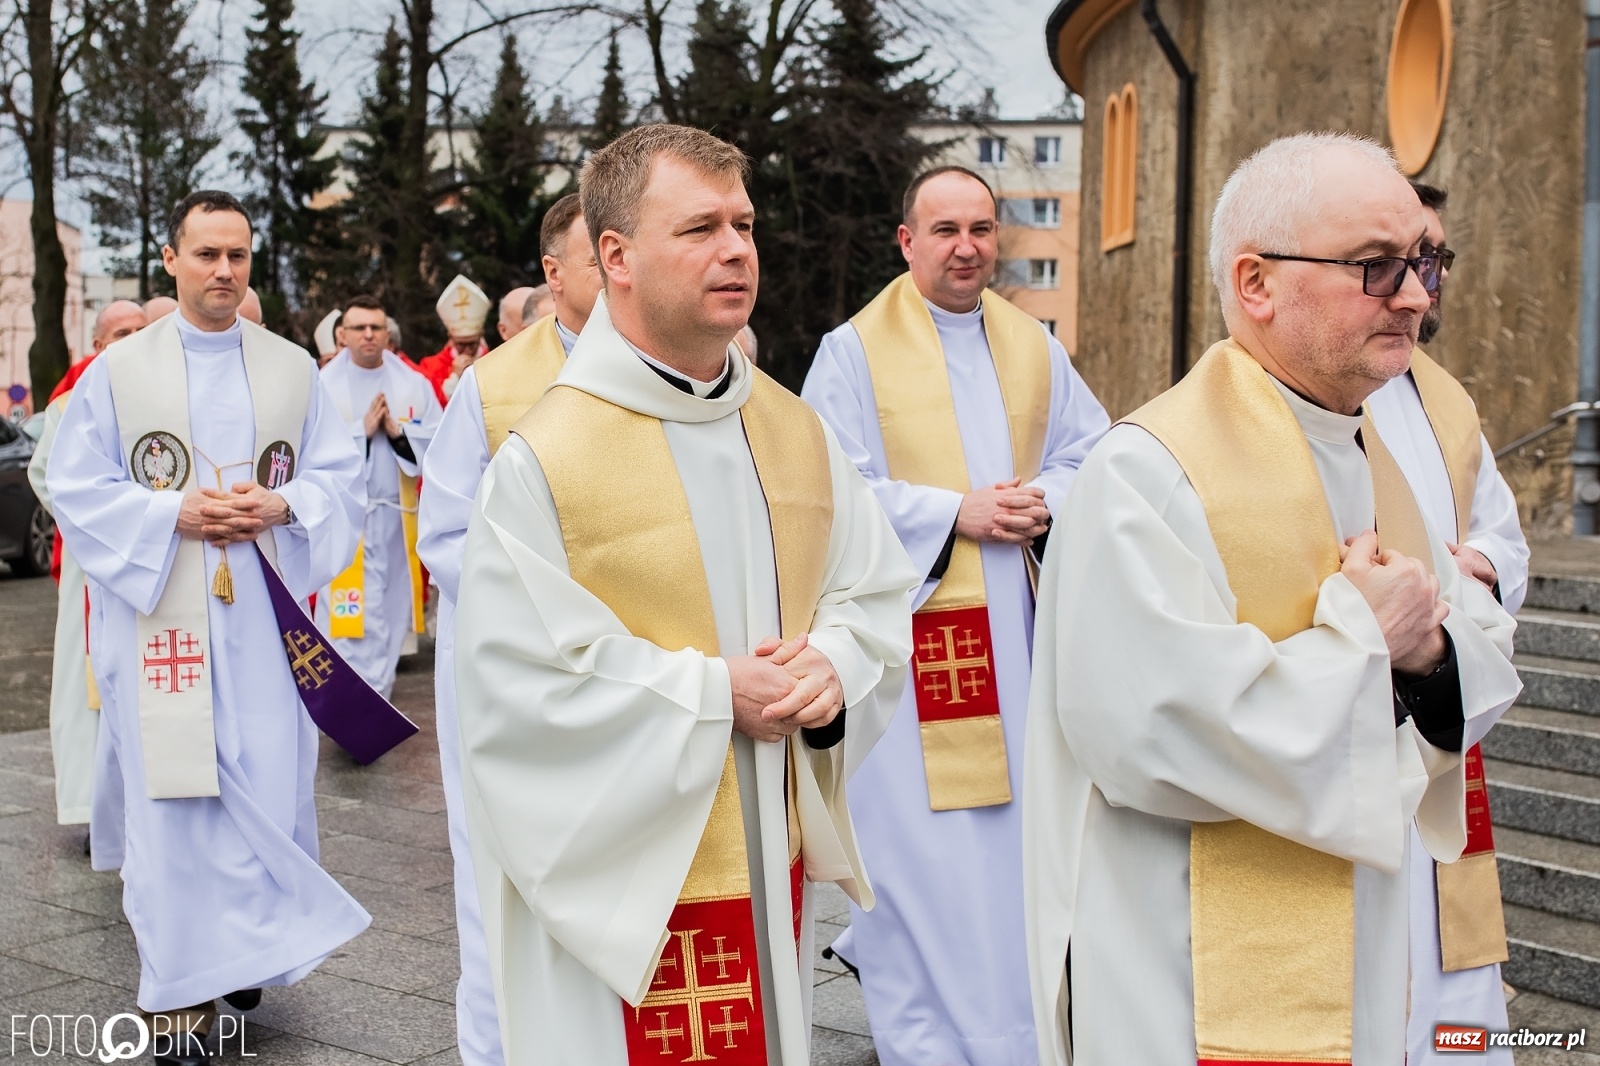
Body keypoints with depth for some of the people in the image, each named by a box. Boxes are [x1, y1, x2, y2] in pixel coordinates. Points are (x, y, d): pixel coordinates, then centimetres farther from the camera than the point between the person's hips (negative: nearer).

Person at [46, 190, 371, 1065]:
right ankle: (180, 991, 8)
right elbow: (76, 490, 0)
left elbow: (339, 476, 7)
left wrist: (281, 507, -13)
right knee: (176, 796, -1)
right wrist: (175, 515, -14)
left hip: (265, 613, 2)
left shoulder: (293, 369, 9)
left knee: (269, 787, 2)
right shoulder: (118, 370, 3)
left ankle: (249, 949, 22)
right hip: (160, 618, -2)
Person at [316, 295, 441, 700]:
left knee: (390, 610, 8)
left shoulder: (413, 383, 7)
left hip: (396, 513, 3)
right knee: (351, 617, -7)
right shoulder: (324, 385, -1)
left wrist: (398, 433, -12)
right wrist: (361, 430, -13)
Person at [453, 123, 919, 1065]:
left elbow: (878, 590, 9)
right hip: (622, 880, -6)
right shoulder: (545, 457, -15)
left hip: (775, 865, 6)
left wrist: (834, 666, -13)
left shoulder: (797, 431, 5)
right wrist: (715, 695, -17)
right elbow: (521, 685, -18)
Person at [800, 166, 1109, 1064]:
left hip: (1015, 627, 6)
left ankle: (878, 948, 32)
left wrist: (1045, 502, -7)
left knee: (1011, 829, 11)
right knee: (924, 838, -2)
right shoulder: (856, 350, -4)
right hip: (910, 620, -6)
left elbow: (1090, 450, 14)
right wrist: (955, 512, -16)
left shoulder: (1033, 346, 11)